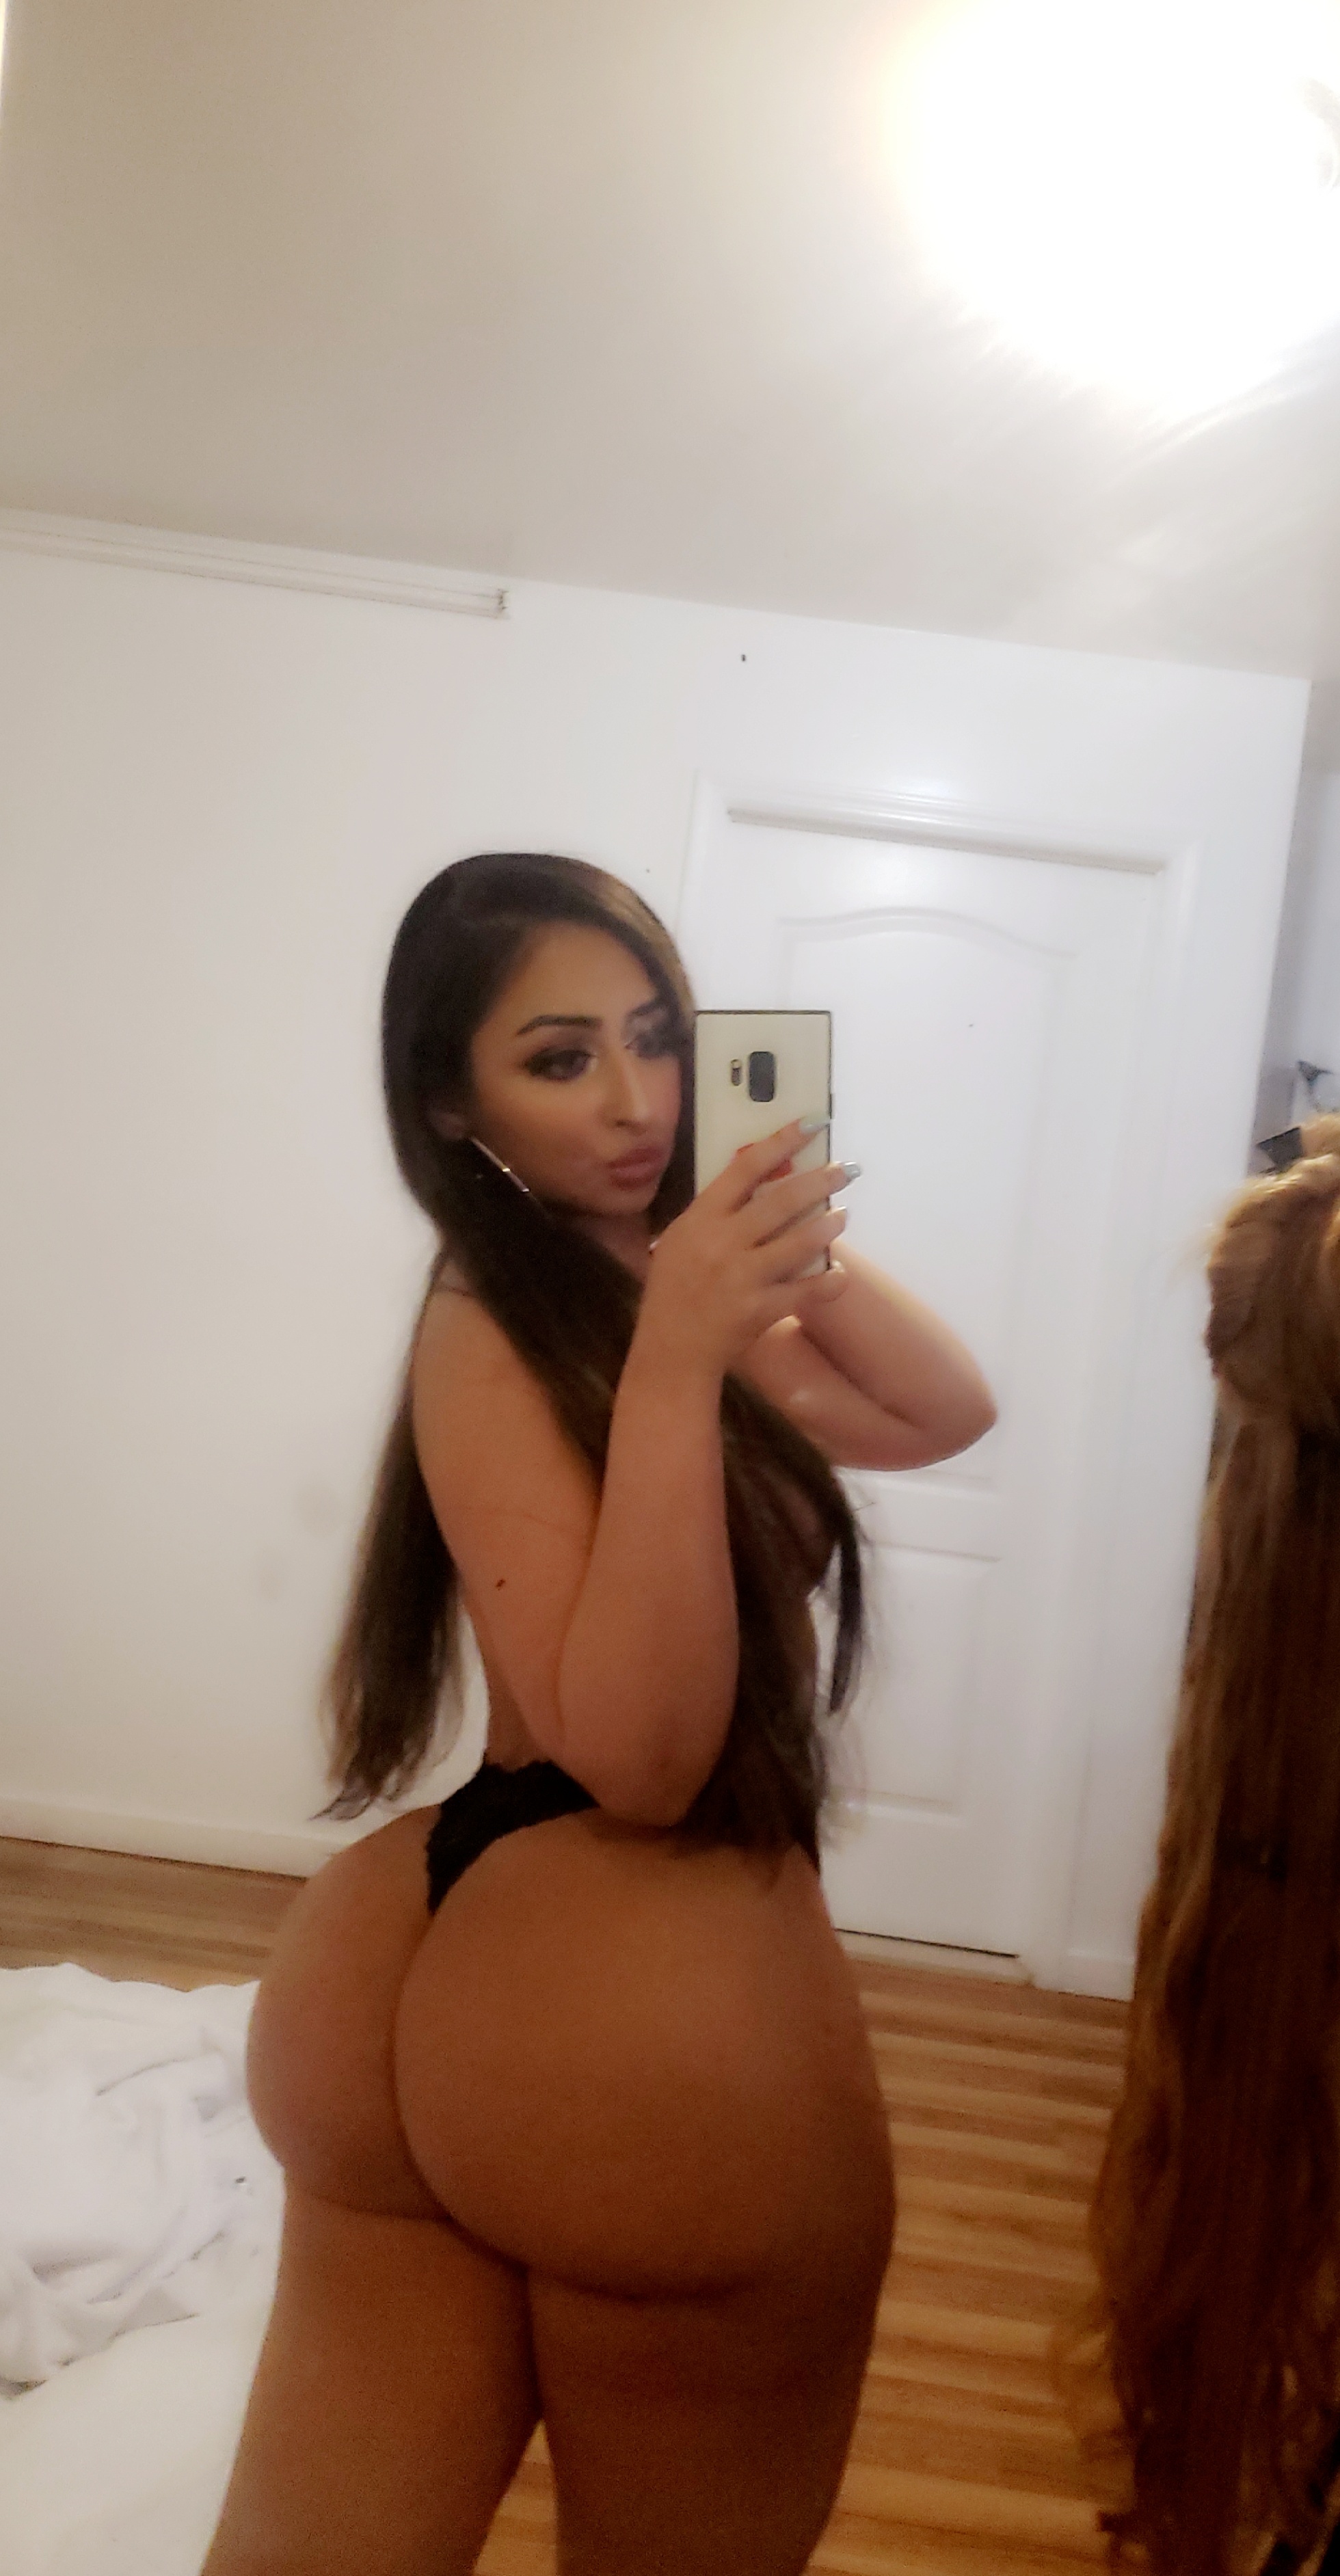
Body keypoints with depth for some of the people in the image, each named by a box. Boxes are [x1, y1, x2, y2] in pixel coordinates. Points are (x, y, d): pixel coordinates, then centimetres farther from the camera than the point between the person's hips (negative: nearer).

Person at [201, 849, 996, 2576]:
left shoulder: (637, 1281, 9)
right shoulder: (496, 1331, -16)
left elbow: (943, 1412, 7)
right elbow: (642, 1753, -22)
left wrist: (773, 1236, -6)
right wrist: (680, 1357, -28)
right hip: (648, 2012, -8)